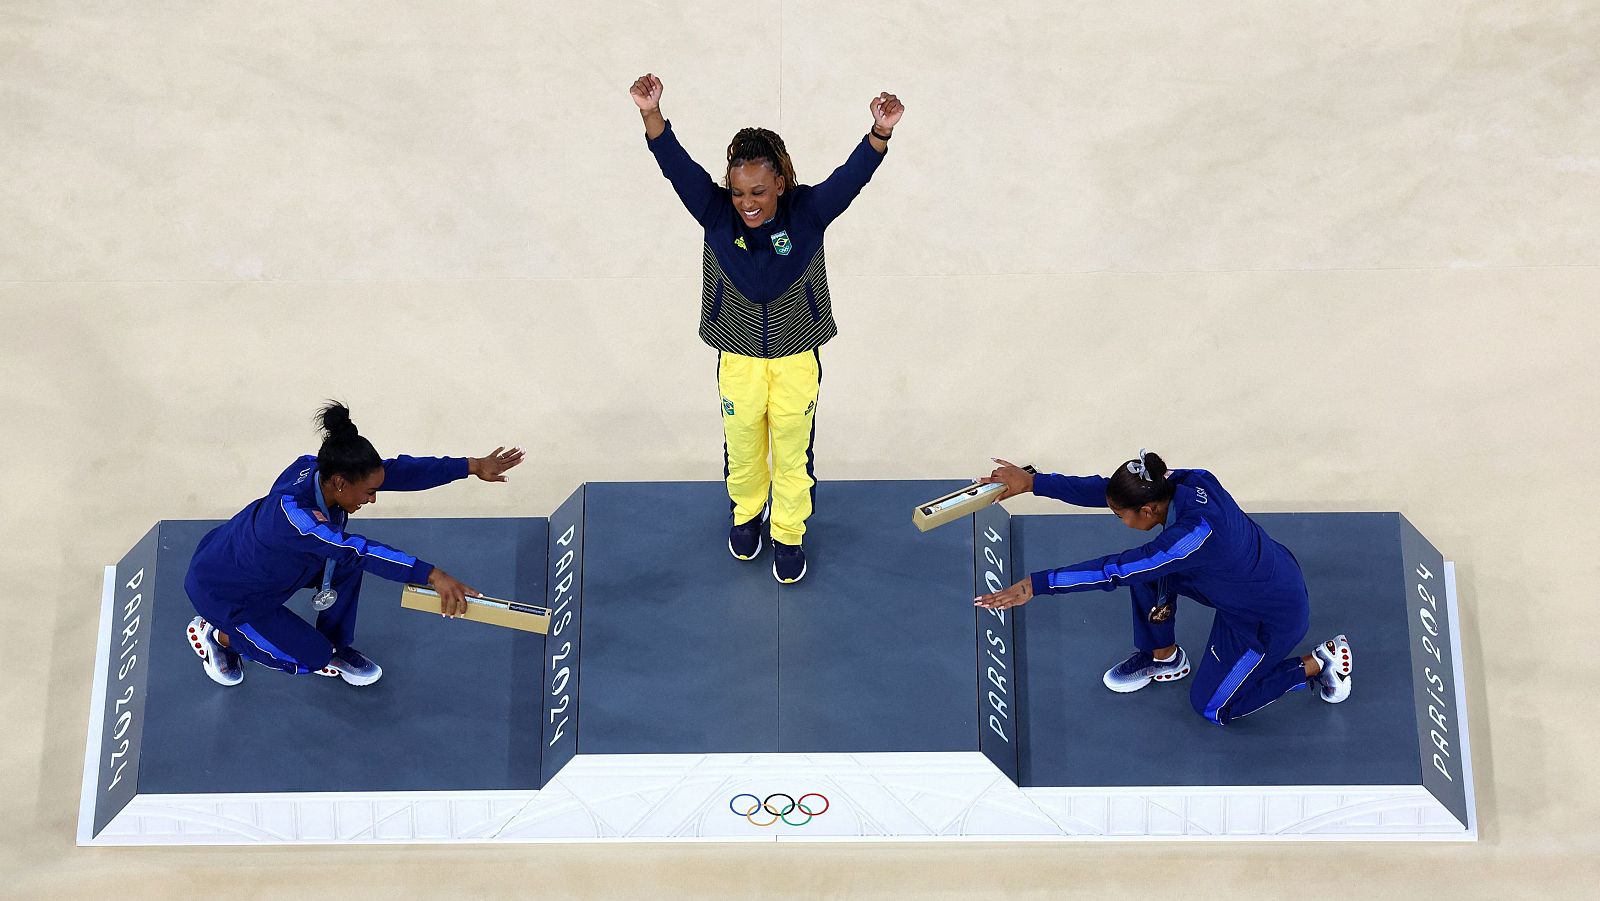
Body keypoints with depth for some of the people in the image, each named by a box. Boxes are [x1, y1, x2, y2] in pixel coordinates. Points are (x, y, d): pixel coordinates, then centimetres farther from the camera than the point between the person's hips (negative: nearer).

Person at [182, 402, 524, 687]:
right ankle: (214, 634, 19)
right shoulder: (291, 514, -42)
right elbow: (358, 549, -53)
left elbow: (399, 470, -20)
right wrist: (432, 575, -61)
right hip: (222, 590, -8)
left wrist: (473, 466, -25)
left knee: (347, 562, -9)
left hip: (257, 558, 8)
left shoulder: (313, 469, -20)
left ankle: (334, 651, 12)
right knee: (311, 658, 0)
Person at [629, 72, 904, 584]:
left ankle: (788, 533, 34)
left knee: (793, 453, 13)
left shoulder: (807, 212, -17)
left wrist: (880, 133, -50)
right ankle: (746, 514, 48)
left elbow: (851, 176, -31)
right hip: (737, 359, 1)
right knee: (742, 449, 19)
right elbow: (678, 168, -27)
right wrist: (651, 115, -45)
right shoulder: (716, 214, -15)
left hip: (797, 359, -1)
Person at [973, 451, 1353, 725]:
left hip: (1274, 617, -8)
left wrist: (1034, 585, -36)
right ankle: (1163, 659, 19)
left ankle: (1318, 663, 15)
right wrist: (1032, 482, -15)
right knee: (1146, 569, -3)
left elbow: (1113, 570, -38)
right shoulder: (1183, 482, -18)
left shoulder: (1194, 535, -38)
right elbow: (1103, 489, -11)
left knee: (1212, 706, 10)